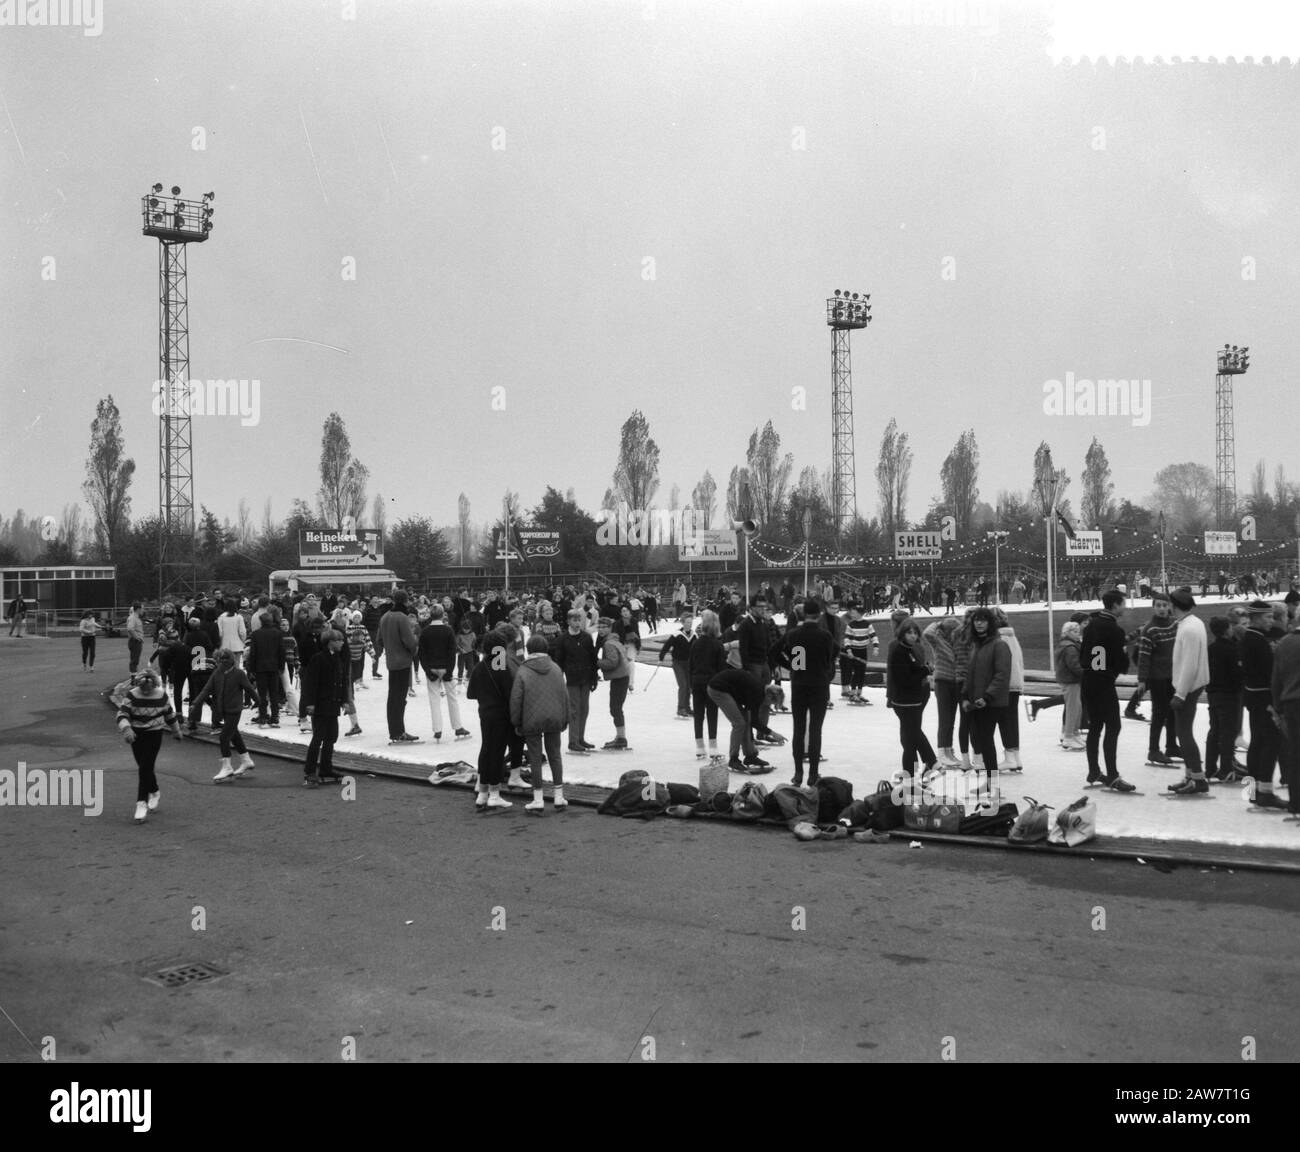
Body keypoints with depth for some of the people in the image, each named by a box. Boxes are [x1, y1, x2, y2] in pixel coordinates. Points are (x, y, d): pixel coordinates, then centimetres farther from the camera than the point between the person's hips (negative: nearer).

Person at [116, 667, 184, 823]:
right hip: (136, 734, 2)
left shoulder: (161, 696, -6)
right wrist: (126, 728, -39)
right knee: (143, 768, 12)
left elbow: (170, 715, 9)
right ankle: (154, 793, 38)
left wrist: (177, 732, 20)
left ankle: (142, 804, -10)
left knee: (145, 768, -12)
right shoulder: (131, 695, -10)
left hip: (154, 734, -2)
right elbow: (122, 714, -20)